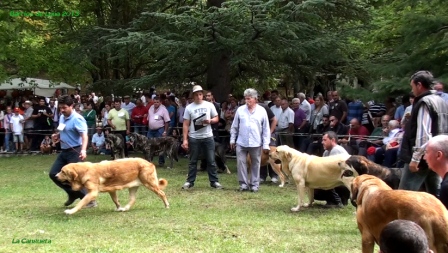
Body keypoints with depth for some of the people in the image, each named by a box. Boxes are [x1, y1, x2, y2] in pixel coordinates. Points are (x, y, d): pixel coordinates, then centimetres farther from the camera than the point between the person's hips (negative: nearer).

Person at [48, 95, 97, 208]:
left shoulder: (77, 119, -18)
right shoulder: (62, 117, 9)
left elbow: (84, 135, -29)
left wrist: (83, 150, -46)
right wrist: (57, 136, 5)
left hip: (74, 152, -9)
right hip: (64, 151, 9)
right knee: (53, 174, 8)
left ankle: (89, 200, 6)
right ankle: (73, 194, 22)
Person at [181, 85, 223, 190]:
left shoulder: (209, 105, 3)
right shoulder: (189, 107, 0)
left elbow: (216, 119, 9)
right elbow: (186, 125, -1)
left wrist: (210, 121, -14)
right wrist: (185, 139, -7)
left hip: (208, 137, 1)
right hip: (194, 138, -1)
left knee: (211, 160, 3)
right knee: (193, 161, 7)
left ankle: (214, 181, 9)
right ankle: (190, 181, 13)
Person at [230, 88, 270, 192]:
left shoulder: (262, 111, -1)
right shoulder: (240, 110, 3)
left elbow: (266, 129, 0)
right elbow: (234, 126, 10)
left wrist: (266, 144, -3)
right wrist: (232, 139, 9)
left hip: (256, 143, -1)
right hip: (241, 143, 1)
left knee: (255, 164, 7)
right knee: (241, 162, -2)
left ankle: (255, 184, 17)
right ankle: (244, 183, 8)